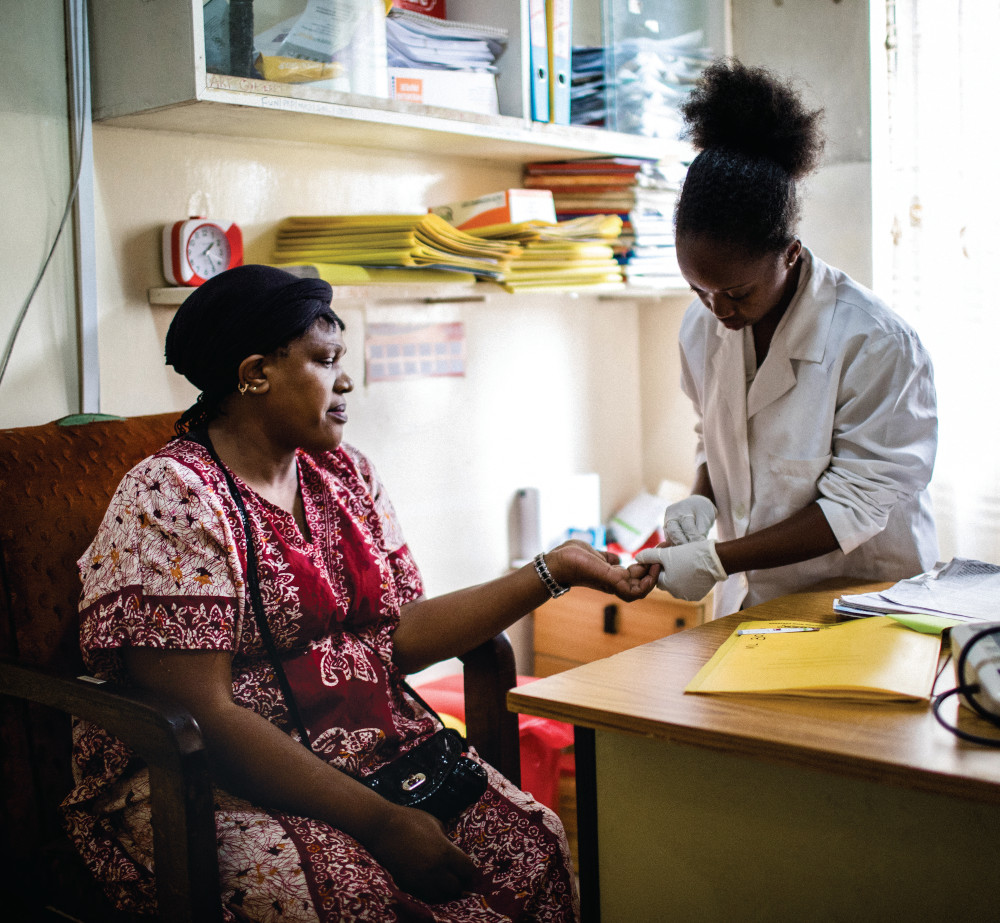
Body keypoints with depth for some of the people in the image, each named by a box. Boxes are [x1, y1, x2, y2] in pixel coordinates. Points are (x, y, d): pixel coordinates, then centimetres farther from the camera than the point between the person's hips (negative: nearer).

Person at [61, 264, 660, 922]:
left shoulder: (346, 475, 11)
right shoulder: (170, 498, -12)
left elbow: (403, 633, 6)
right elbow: (201, 715, -19)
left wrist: (555, 570, 1)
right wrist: (380, 821, -22)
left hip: (374, 755, 6)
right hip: (214, 786, -6)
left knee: (533, 839, -16)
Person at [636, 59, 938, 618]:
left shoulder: (877, 345, -17)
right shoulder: (702, 327, 0)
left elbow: (855, 507, -15)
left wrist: (717, 562, -19)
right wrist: (702, 498, -5)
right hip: (749, 603, 3)